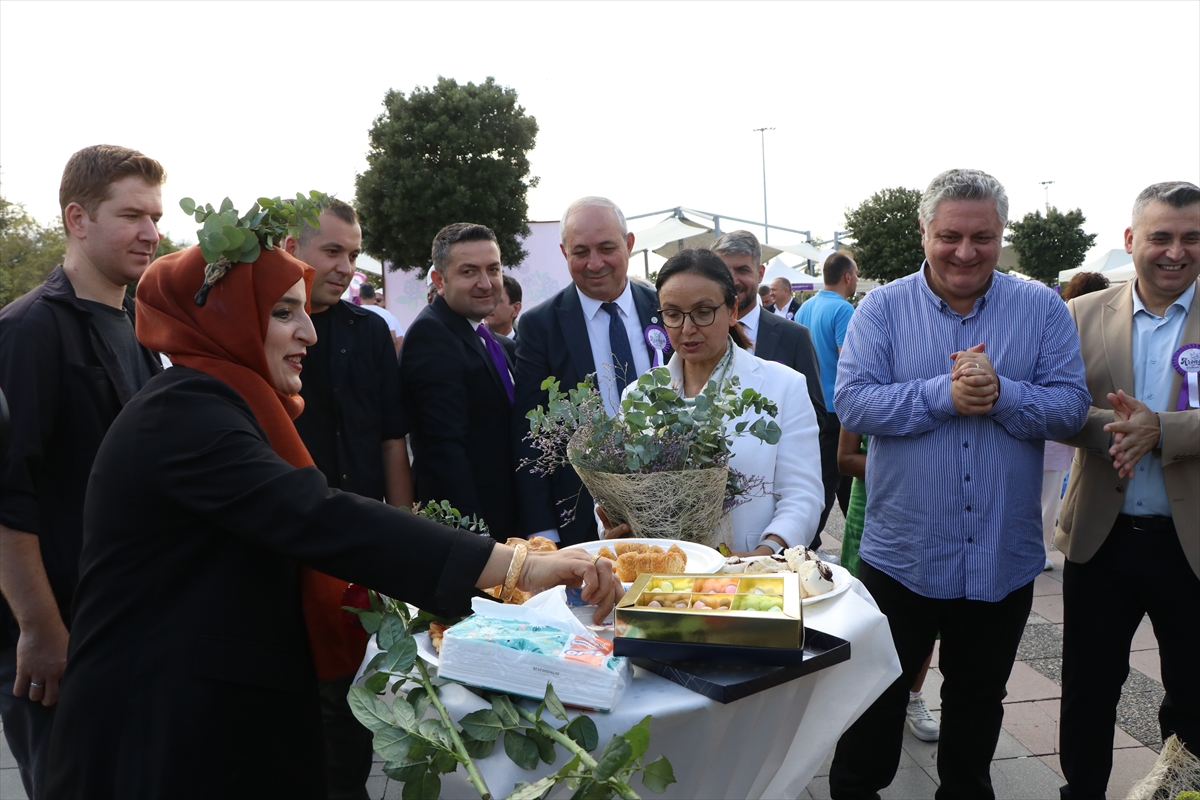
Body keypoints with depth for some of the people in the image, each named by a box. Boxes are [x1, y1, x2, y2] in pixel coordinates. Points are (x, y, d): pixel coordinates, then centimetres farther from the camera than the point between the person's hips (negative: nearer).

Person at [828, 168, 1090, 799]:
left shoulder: (1042, 309, 0)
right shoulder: (881, 309, -5)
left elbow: (1071, 406, -7)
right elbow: (852, 402, -15)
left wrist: (1000, 394, -23)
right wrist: (944, 394, -23)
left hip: (1004, 559, 2)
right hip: (900, 555, -2)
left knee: (979, 699, 22)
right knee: (878, 694, 14)